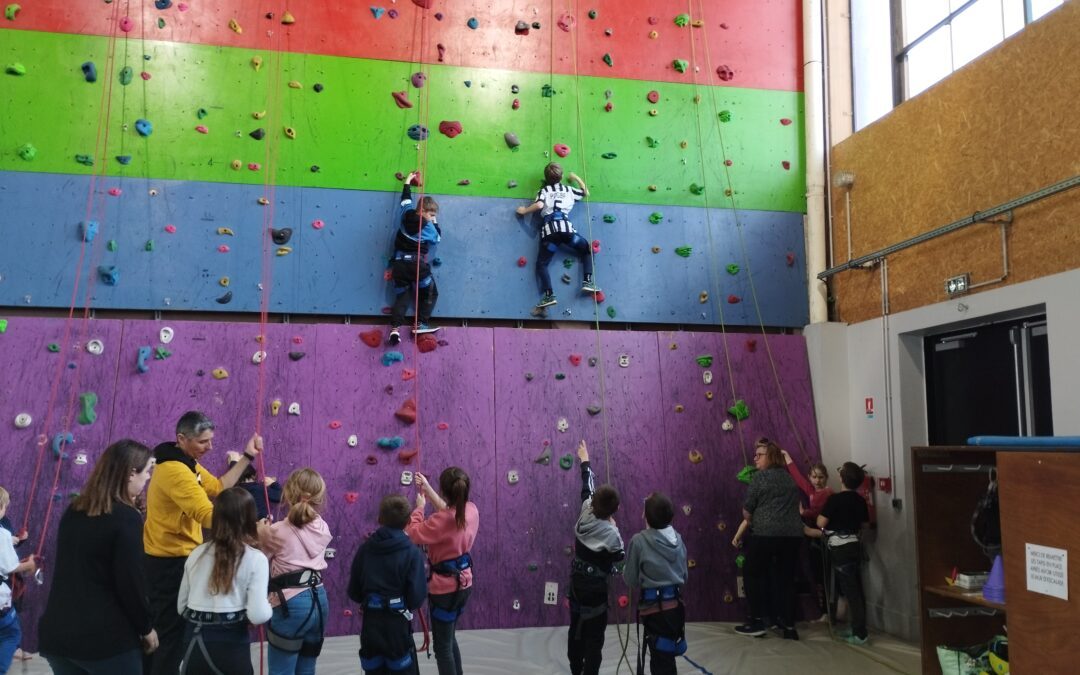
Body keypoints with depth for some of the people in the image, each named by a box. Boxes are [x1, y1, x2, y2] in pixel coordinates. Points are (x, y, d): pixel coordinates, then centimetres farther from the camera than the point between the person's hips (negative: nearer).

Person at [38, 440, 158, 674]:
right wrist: (146, 627, -2)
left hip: (56, 632, 7)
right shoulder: (126, 517, -15)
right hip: (107, 638, -6)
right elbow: (130, 582, -15)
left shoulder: (73, 511, 6)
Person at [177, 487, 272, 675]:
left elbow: (181, 607, 13)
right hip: (230, 645, -4)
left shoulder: (197, 554, 7)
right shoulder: (255, 558, -8)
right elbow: (258, 615, -14)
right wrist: (269, 606, 7)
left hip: (193, 643, 4)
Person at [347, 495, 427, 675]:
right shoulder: (412, 552, -12)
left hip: (370, 623, 4)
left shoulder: (365, 548, -1)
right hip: (397, 625, -4)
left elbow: (353, 592, 5)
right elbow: (417, 596, -14)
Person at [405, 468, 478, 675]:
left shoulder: (442, 521, -28)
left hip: (445, 588, -8)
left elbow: (412, 533, -17)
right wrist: (427, 488, 16)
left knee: (442, 647, 6)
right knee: (449, 639, 26)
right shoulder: (471, 510, -5)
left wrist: (419, 507, -3)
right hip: (463, 583, 8)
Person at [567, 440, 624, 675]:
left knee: (576, 627, 20)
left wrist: (585, 460, 22)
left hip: (576, 579, 7)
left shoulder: (586, 514, -10)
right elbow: (621, 559, -7)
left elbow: (587, 487, 7)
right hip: (595, 585, -7)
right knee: (594, 634, 4)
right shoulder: (611, 534, -24)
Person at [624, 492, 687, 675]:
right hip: (676, 604, 5)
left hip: (654, 607, -5)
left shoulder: (639, 541, -15)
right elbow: (684, 574, 10)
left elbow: (631, 579, -7)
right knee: (667, 656, 20)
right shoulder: (677, 539, 1)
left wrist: (634, 575, 14)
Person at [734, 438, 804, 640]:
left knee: (752, 573, 8)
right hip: (793, 534, 6)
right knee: (787, 578, 12)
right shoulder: (790, 478, 16)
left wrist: (753, 521, 17)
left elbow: (747, 511, -1)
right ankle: (789, 626, 12)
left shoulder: (760, 476, -4)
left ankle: (757, 623, 8)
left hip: (766, 534, -6)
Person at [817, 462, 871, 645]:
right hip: (854, 545, 7)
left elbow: (821, 523, -14)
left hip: (840, 548, -7)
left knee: (850, 590, -4)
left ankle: (859, 634, -3)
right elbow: (865, 523, 16)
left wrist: (822, 512, 6)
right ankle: (860, 628, 20)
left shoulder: (835, 499, -16)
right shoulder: (860, 500, 4)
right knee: (857, 589, 12)